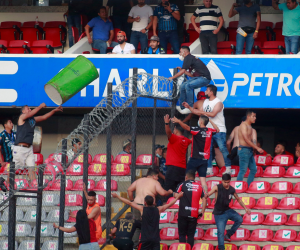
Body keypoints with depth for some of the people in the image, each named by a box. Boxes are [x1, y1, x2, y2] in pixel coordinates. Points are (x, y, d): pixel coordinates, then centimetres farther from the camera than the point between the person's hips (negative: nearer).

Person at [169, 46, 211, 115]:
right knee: (182, 86, 9)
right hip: (198, 77, 10)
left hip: (204, 78, -10)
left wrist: (172, 77, -5)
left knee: (188, 86, -29)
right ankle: (181, 107, 15)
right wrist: (182, 70, 18)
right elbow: (192, 75, 19)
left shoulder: (188, 58, -10)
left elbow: (182, 72, -14)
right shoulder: (190, 58, 20)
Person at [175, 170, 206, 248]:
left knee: (182, 234, 4)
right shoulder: (199, 186, 8)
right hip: (194, 214, 2)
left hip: (183, 213, -2)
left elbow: (176, 195, -7)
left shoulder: (182, 184, 1)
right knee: (191, 235, 8)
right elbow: (204, 199, 3)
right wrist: (202, 212, 7)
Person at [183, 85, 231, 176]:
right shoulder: (206, 102, 15)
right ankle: (209, 169, 8)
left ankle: (228, 168, -5)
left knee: (223, 149, -9)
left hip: (219, 131, -8)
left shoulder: (218, 102, -11)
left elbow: (213, 114, -25)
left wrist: (202, 112, -17)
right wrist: (189, 107, 17)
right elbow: (199, 112, 22)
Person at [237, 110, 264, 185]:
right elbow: (246, 139, -19)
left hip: (249, 151, 9)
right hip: (244, 150, -9)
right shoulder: (244, 125, -11)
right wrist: (257, 148, -19)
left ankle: (248, 187, 14)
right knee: (243, 170, -10)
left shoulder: (250, 127, 17)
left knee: (253, 169, 10)